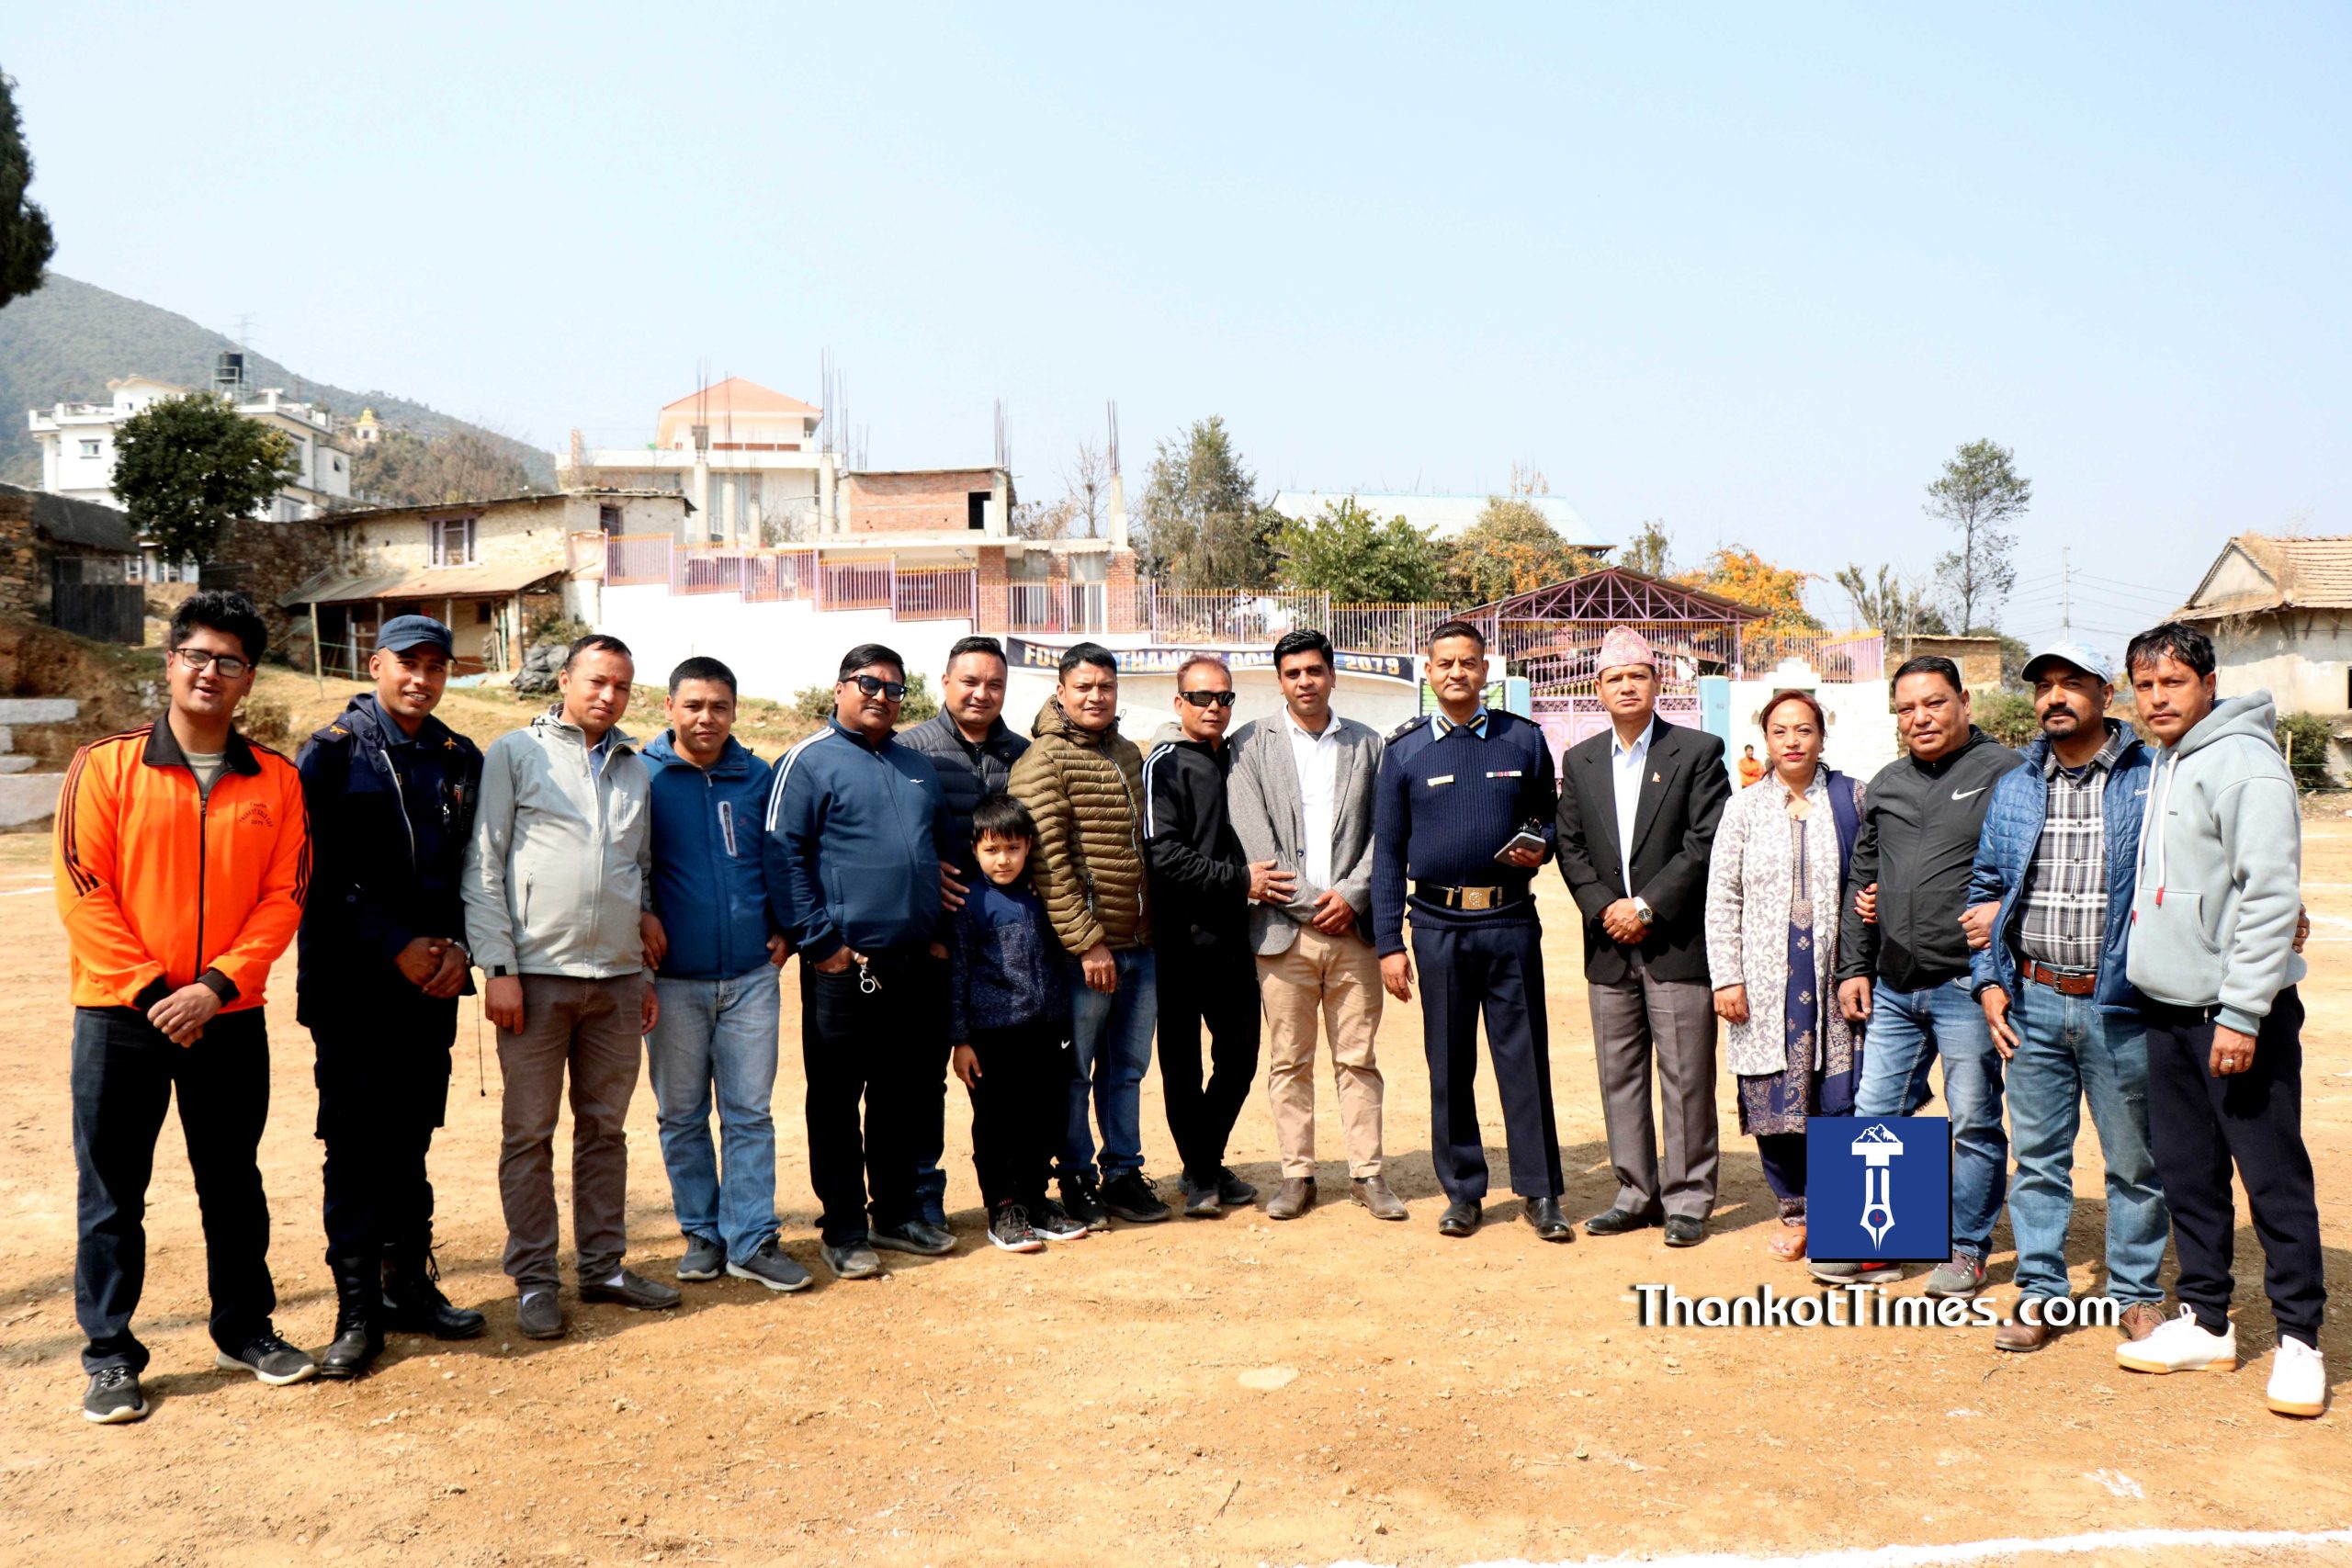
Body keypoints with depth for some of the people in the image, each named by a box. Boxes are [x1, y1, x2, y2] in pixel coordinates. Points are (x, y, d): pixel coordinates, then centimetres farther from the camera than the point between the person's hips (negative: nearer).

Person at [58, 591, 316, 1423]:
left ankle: (246, 1328, 28)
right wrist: (148, 990, -13)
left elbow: (283, 896, -2)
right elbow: (83, 892, -7)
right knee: (112, 1191, 7)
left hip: (229, 1017, 2)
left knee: (233, 1183, 13)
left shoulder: (275, 781, 1)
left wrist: (217, 985, -13)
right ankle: (110, 1355, 19)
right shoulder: (104, 767, -4)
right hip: (120, 1015, -2)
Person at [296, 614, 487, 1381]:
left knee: (410, 1142, 13)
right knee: (357, 1146, 0)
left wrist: (457, 946, -3)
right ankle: (357, 1311, 8)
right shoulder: (332, 754, -4)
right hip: (353, 987, -4)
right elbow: (319, 876, -9)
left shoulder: (462, 761, 10)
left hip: (432, 983, 4)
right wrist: (396, 947, -14)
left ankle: (409, 1286, 24)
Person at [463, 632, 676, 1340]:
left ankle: (604, 1266, 22)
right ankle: (533, 1281, 13)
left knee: (606, 1128, 12)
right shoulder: (515, 754, 0)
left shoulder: (637, 770, 14)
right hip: (537, 974, -4)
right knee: (529, 1134, 3)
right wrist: (498, 968, -11)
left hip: (618, 977, 5)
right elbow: (483, 867, -4)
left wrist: (647, 971, 16)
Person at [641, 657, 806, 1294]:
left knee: (750, 1112, 4)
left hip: (751, 975, 1)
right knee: (683, 1115, 8)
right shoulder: (642, 776, -1)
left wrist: (785, 928, 7)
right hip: (674, 979, -1)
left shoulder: (758, 777, 6)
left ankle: (752, 1240, 11)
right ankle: (702, 1234, 21)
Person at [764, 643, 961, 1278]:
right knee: (837, 1101, 2)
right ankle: (844, 1230, 11)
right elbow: (782, 855, -11)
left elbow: (942, 851, 24)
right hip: (844, 965, -6)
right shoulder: (810, 761, -4)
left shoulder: (918, 767, 17)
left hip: (913, 964, 6)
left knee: (902, 1096, 13)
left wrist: (937, 930, 16)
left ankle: (895, 1213, 26)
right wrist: (819, 940, -15)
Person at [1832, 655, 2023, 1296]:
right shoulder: (1886, 784, 14)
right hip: (1893, 987, 6)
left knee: (1974, 1122, 4)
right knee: (1876, 1113, 10)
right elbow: (1861, 879, 18)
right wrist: (1853, 967, 15)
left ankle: (1966, 1249, 17)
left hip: (1967, 984, -6)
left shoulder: (2003, 771, -4)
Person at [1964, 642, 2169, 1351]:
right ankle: (2040, 1292, 20)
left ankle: (2137, 1294, 24)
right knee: (2037, 1157, 10)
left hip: (2122, 1006, -3)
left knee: (2135, 1161, 8)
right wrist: (1989, 980, 7)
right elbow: (1986, 888, 16)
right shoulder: (2012, 790, 10)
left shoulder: (2152, 781, -2)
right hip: (2031, 1002, 3)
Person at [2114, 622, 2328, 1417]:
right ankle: (2206, 1323, 24)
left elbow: (2270, 896, -18)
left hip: (2239, 1012, -8)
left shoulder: (2245, 763, -13)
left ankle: (2298, 1339, 12)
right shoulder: (2158, 766, 13)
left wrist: (2242, 1012, -21)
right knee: (2186, 1172, 13)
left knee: (2274, 1178, 0)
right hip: (2169, 1007, 8)